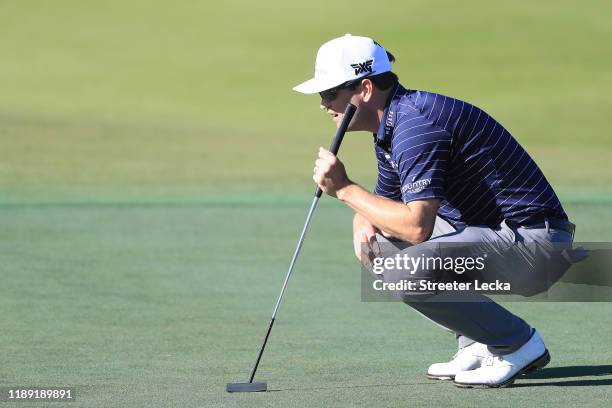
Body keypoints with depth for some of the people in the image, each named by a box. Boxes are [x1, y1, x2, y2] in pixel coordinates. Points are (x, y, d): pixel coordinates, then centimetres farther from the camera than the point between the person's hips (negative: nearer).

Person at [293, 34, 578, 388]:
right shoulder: (390, 127, 12)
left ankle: (518, 344, -8)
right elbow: (385, 199, 24)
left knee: (407, 274, -28)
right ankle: (480, 344, 13)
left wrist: (345, 189, -20)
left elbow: (417, 226, -29)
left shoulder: (415, 125, -21)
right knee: (377, 240, 15)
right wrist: (363, 219, -1)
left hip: (534, 237, -11)